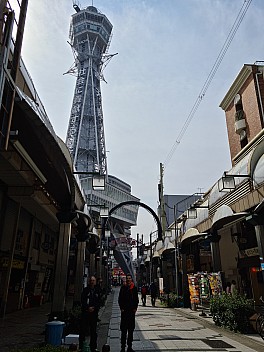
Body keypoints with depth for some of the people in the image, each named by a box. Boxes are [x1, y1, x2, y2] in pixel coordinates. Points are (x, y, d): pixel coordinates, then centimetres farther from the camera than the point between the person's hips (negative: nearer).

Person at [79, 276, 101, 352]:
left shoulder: (97, 291, 7)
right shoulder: (85, 290, -1)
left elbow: (99, 302, 6)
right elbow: (82, 301, -5)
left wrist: (94, 308, -9)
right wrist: (88, 308, -14)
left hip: (94, 312, 3)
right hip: (85, 312, -3)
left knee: (93, 331, 9)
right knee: (83, 330, -1)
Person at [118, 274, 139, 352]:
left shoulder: (134, 288, 5)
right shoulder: (123, 288, -1)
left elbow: (136, 299, 9)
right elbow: (120, 299, 0)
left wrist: (135, 308, 0)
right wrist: (121, 308, -6)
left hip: (132, 310, 2)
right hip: (124, 311, -2)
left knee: (131, 329, 9)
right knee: (124, 329, 0)